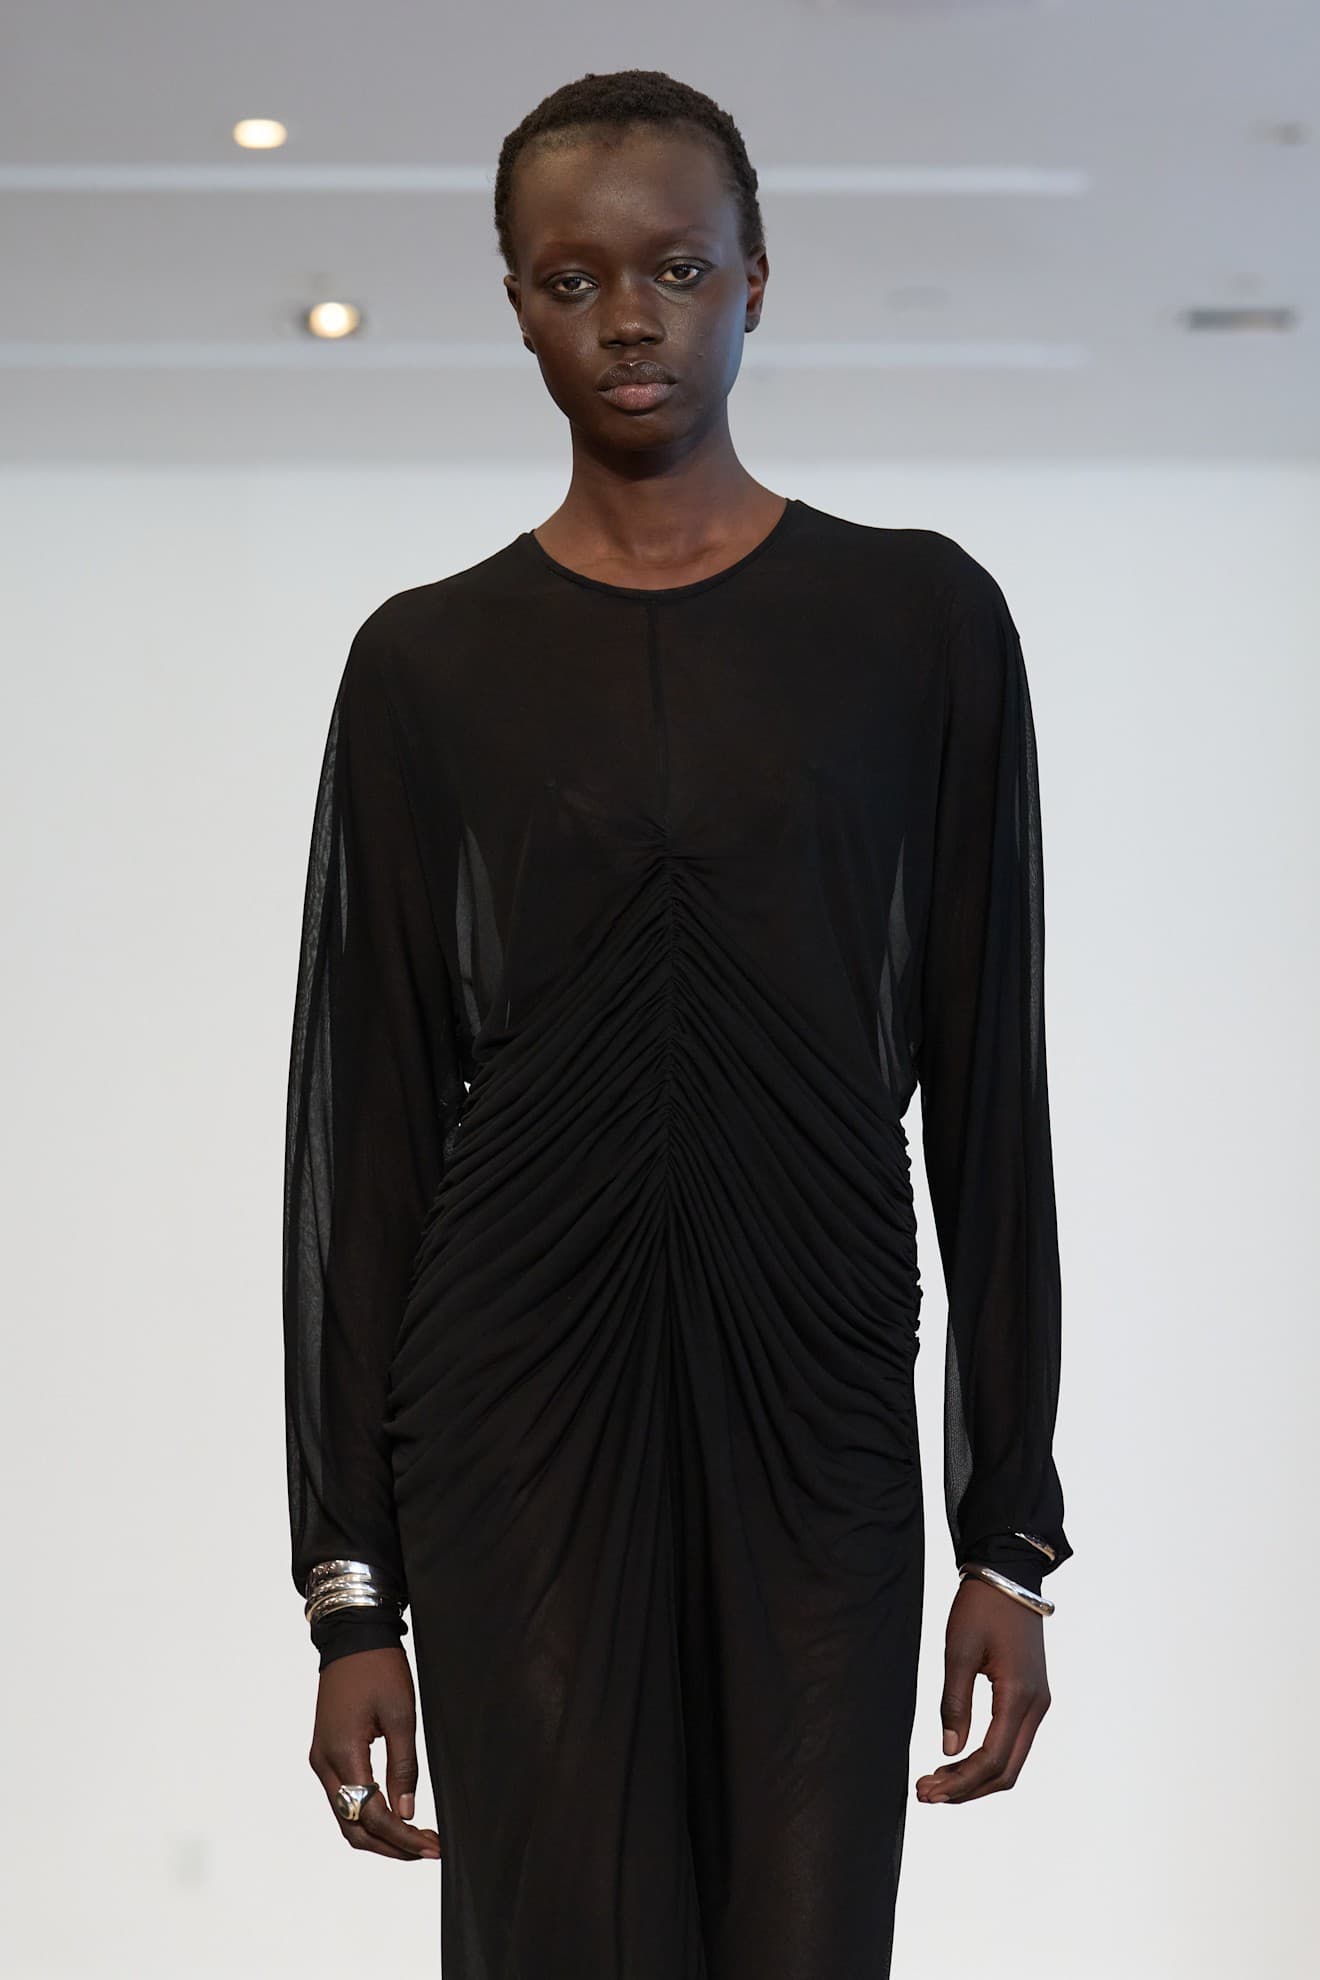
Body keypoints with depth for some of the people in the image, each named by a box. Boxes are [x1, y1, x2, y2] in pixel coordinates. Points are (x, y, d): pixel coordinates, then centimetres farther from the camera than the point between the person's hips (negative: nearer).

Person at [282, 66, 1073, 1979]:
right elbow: (368, 1121, 3)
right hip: (515, 1413, 0)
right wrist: (350, 1588, 0)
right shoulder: (429, 660, 4)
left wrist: (1014, 1527, 0)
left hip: (816, 1413, 0)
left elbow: (986, 1082, 3)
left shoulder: (920, 620, 3)